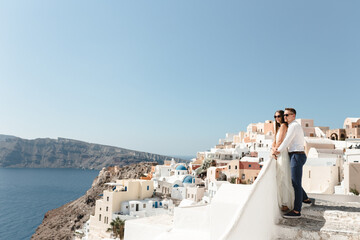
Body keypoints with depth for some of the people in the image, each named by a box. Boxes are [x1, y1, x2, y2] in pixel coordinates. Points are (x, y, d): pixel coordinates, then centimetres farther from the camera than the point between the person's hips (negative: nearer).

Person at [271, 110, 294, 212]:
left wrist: (275, 150, -1)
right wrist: (273, 149, -6)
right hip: (278, 155, 9)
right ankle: (283, 203, 19)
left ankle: (287, 204, 3)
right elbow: (274, 142, 13)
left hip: (283, 155, -9)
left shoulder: (283, 125, -7)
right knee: (279, 180, 11)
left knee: (284, 180, -4)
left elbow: (280, 141, -13)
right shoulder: (278, 128, 20)